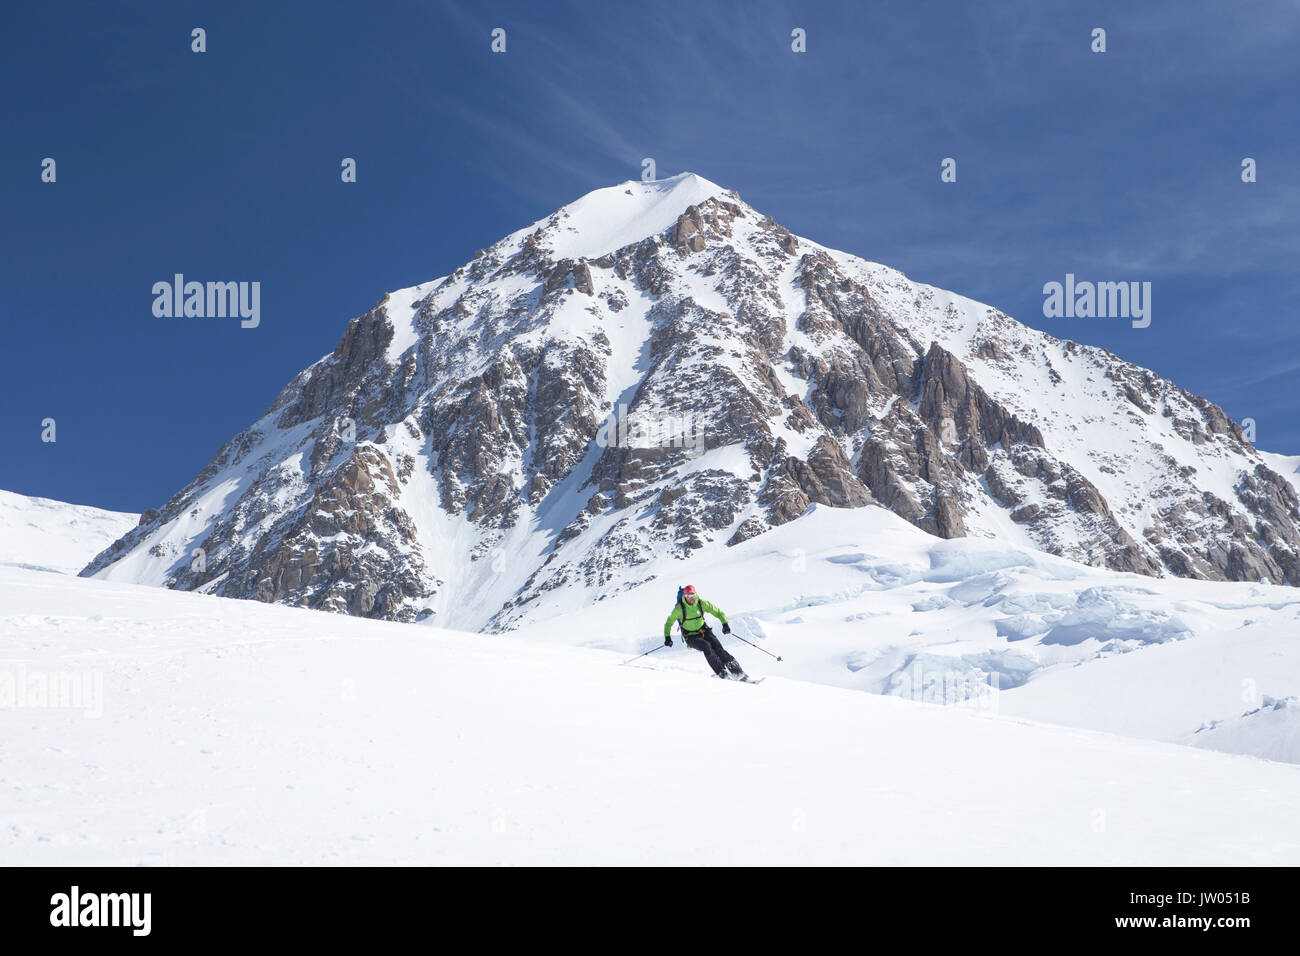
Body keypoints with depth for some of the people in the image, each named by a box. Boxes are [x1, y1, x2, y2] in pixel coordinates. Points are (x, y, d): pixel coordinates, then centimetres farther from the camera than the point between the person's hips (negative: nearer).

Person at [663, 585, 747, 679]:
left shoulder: (702, 603, -6)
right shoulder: (679, 608, -12)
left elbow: (718, 612, 1)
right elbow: (669, 622, 0)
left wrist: (725, 624, -14)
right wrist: (667, 637, -12)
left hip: (704, 632, 2)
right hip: (691, 636, -2)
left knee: (719, 649, -18)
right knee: (706, 646, -31)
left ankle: (739, 673, -18)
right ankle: (721, 672, -30)